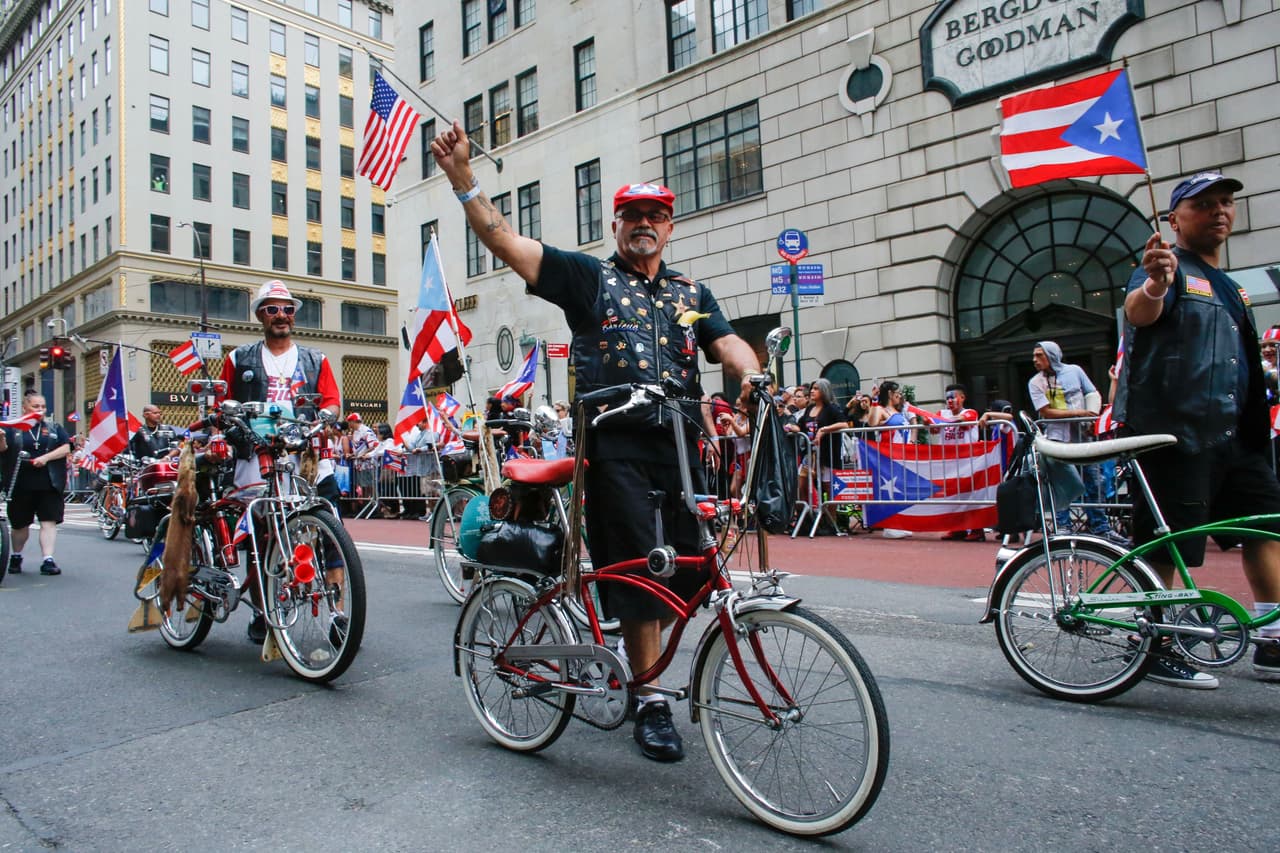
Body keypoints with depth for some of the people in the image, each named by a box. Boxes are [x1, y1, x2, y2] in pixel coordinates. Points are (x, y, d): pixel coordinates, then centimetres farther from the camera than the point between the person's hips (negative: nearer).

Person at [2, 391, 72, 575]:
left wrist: (46, 457, -14)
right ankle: (15, 557, 33)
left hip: (49, 484, 0)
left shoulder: (54, 428, 10)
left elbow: (67, 448, 0)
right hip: (21, 485, 0)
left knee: (49, 521, -7)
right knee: (20, 523, 12)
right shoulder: (13, 428, 6)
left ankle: (47, 560, -7)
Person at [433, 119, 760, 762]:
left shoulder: (692, 293, 21)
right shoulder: (589, 277, 9)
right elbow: (504, 241, 1)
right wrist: (462, 175, -9)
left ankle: (643, 651, 32)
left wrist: (751, 374, -17)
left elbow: (727, 343, 6)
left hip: (681, 442, 5)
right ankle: (650, 702, 8)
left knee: (690, 567, 6)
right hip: (616, 443, -4)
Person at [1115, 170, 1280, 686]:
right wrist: (1155, 284, -49)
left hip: (1233, 435, 9)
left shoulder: (1228, 285, 23)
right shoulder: (1168, 267, -4)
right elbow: (1138, 313, -28)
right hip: (1173, 431, -9)